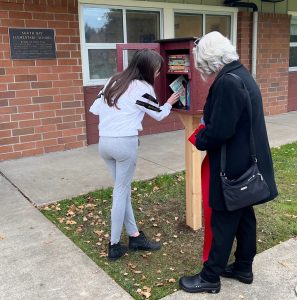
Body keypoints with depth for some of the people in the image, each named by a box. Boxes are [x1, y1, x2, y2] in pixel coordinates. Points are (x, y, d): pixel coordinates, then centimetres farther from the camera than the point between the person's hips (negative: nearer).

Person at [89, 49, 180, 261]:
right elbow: (159, 114, 9)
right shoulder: (143, 88, -4)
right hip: (125, 142, -6)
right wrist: (170, 103, 27)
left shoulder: (114, 81, 14)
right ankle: (114, 245, 14)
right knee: (121, 191, 5)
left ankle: (135, 236, 24)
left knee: (123, 189, 15)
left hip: (104, 142, 7)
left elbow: (95, 109, 13)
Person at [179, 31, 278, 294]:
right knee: (244, 216, 19)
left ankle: (210, 277, 18)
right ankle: (243, 268, 35)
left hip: (233, 167, -10)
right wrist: (207, 127, 6)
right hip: (246, 163, 10)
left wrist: (199, 140, -6)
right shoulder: (241, 75, 10)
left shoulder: (227, 83, -22)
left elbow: (219, 131, -25)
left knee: (223, 223, 3)